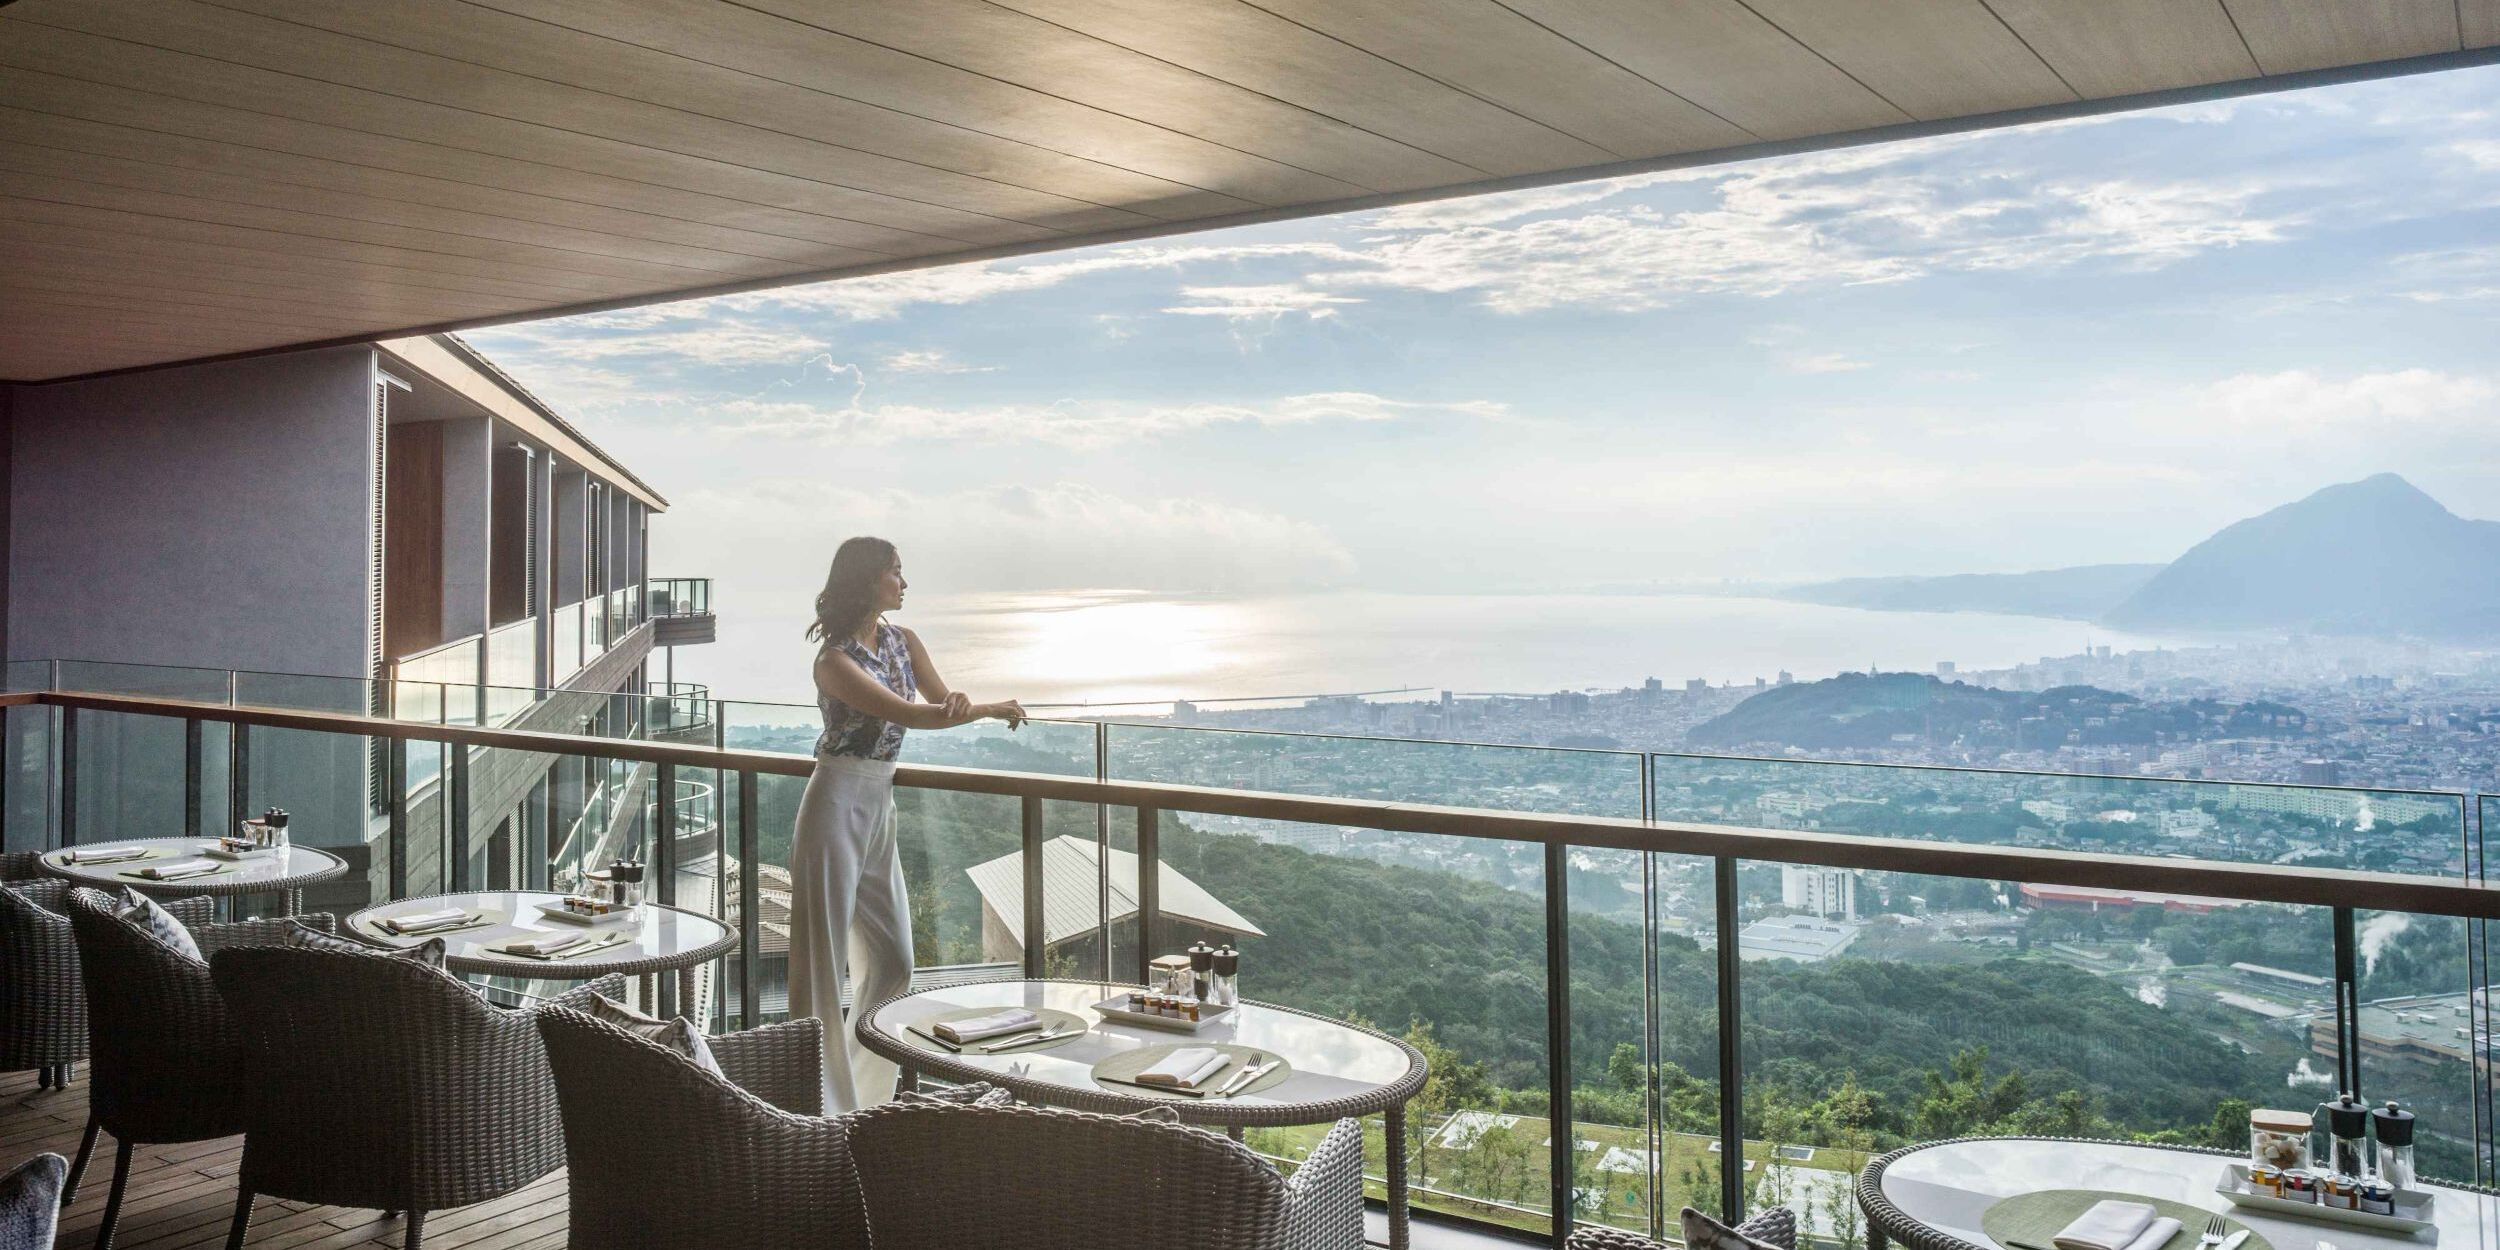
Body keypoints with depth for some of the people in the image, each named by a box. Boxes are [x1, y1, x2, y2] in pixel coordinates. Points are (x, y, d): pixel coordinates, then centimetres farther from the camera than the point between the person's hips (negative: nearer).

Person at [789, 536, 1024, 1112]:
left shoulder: (904, 641, 10)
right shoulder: (835, 660, -13)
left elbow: (944, 704, 5)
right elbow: (906, 714, -19)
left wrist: (957, 700, -20)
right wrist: (991, 710, -13)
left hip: (880, 805, 8)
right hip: (838, 803, -8)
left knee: (893, 960, 11)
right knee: (823, 960, -2)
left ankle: (864, 1093, 25)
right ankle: (820, 1102, 6)